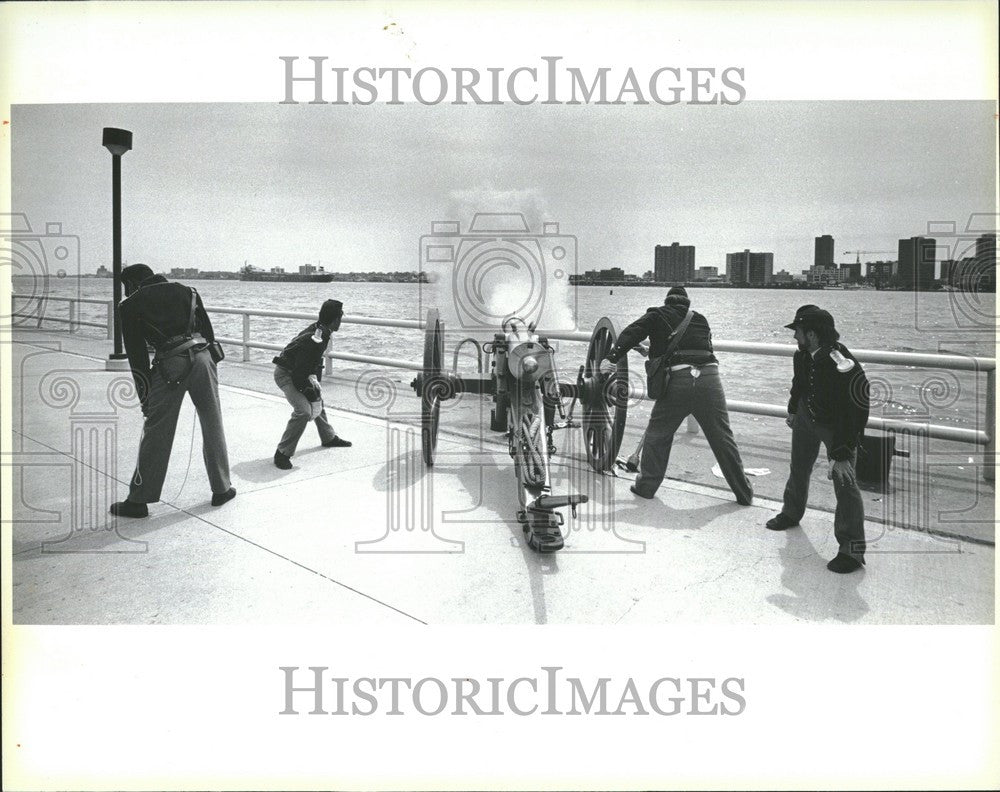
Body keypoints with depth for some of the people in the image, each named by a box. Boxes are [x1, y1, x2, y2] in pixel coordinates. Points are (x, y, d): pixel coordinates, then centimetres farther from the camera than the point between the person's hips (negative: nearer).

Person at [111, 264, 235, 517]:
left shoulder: (131, 305, 11)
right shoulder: (186, 291, 21)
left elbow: (136, 356, 7)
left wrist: (145, 397, 10)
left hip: (169, 367, -3)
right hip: (202, 358, 3)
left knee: (155, 432, 5)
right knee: (213, 427, 14)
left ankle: (138, 500, 12)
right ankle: (221, 489, 23)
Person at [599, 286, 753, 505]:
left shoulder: (657, 315, 13)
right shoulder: (700, 319, 24)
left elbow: (632, 333, -1)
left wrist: (612, 357, -8)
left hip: (678, 379, -3)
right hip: (710, 377, 3)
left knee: (657, 434, 14)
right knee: (723, 438, 11)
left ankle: (646, 485, 19)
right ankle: (744, 493, 18)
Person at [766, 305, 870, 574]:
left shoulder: (844, 368, -37)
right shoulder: (802, 355, -14)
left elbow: (855, 416, -34)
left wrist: (842, 455, -35)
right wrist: (792, 410, 24)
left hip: (839, 428, -7)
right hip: (807, 417, 7)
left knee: (844, 481, -15)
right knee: (798, 469, 23)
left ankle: (852, 550, -7)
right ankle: (792, 513, 50)